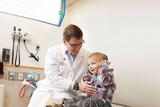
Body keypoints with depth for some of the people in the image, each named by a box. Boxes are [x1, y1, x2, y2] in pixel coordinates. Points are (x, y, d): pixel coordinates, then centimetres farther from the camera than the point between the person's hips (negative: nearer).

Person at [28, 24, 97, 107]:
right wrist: (76, 86, -18)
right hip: (48, 90, 1)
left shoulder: (87, 55, 4)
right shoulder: (53, 51, -1)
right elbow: (52, 77, -10)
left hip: (67, 93, 0)